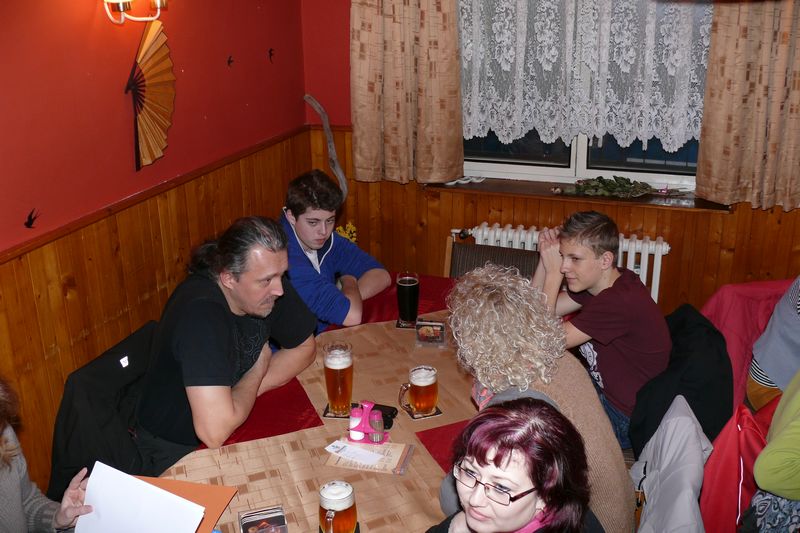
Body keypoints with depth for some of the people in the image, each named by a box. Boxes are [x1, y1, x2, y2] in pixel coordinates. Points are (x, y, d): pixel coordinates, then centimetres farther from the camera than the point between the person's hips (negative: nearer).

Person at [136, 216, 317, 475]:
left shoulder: (269, 284, -12)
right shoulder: (201, 313, -33)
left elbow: (305, 348, 2)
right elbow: (214, 432, -39)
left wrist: (244, 393, -15)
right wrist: (258, 371, -19)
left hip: (237, 428, 7)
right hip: (176, 451, -7)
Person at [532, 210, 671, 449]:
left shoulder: (620, 301, -32)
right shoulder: (598, 283, -2)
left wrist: (553, 272, -24)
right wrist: (546, 259, -12)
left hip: (625, 421, -9)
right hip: (604, 389, 9)